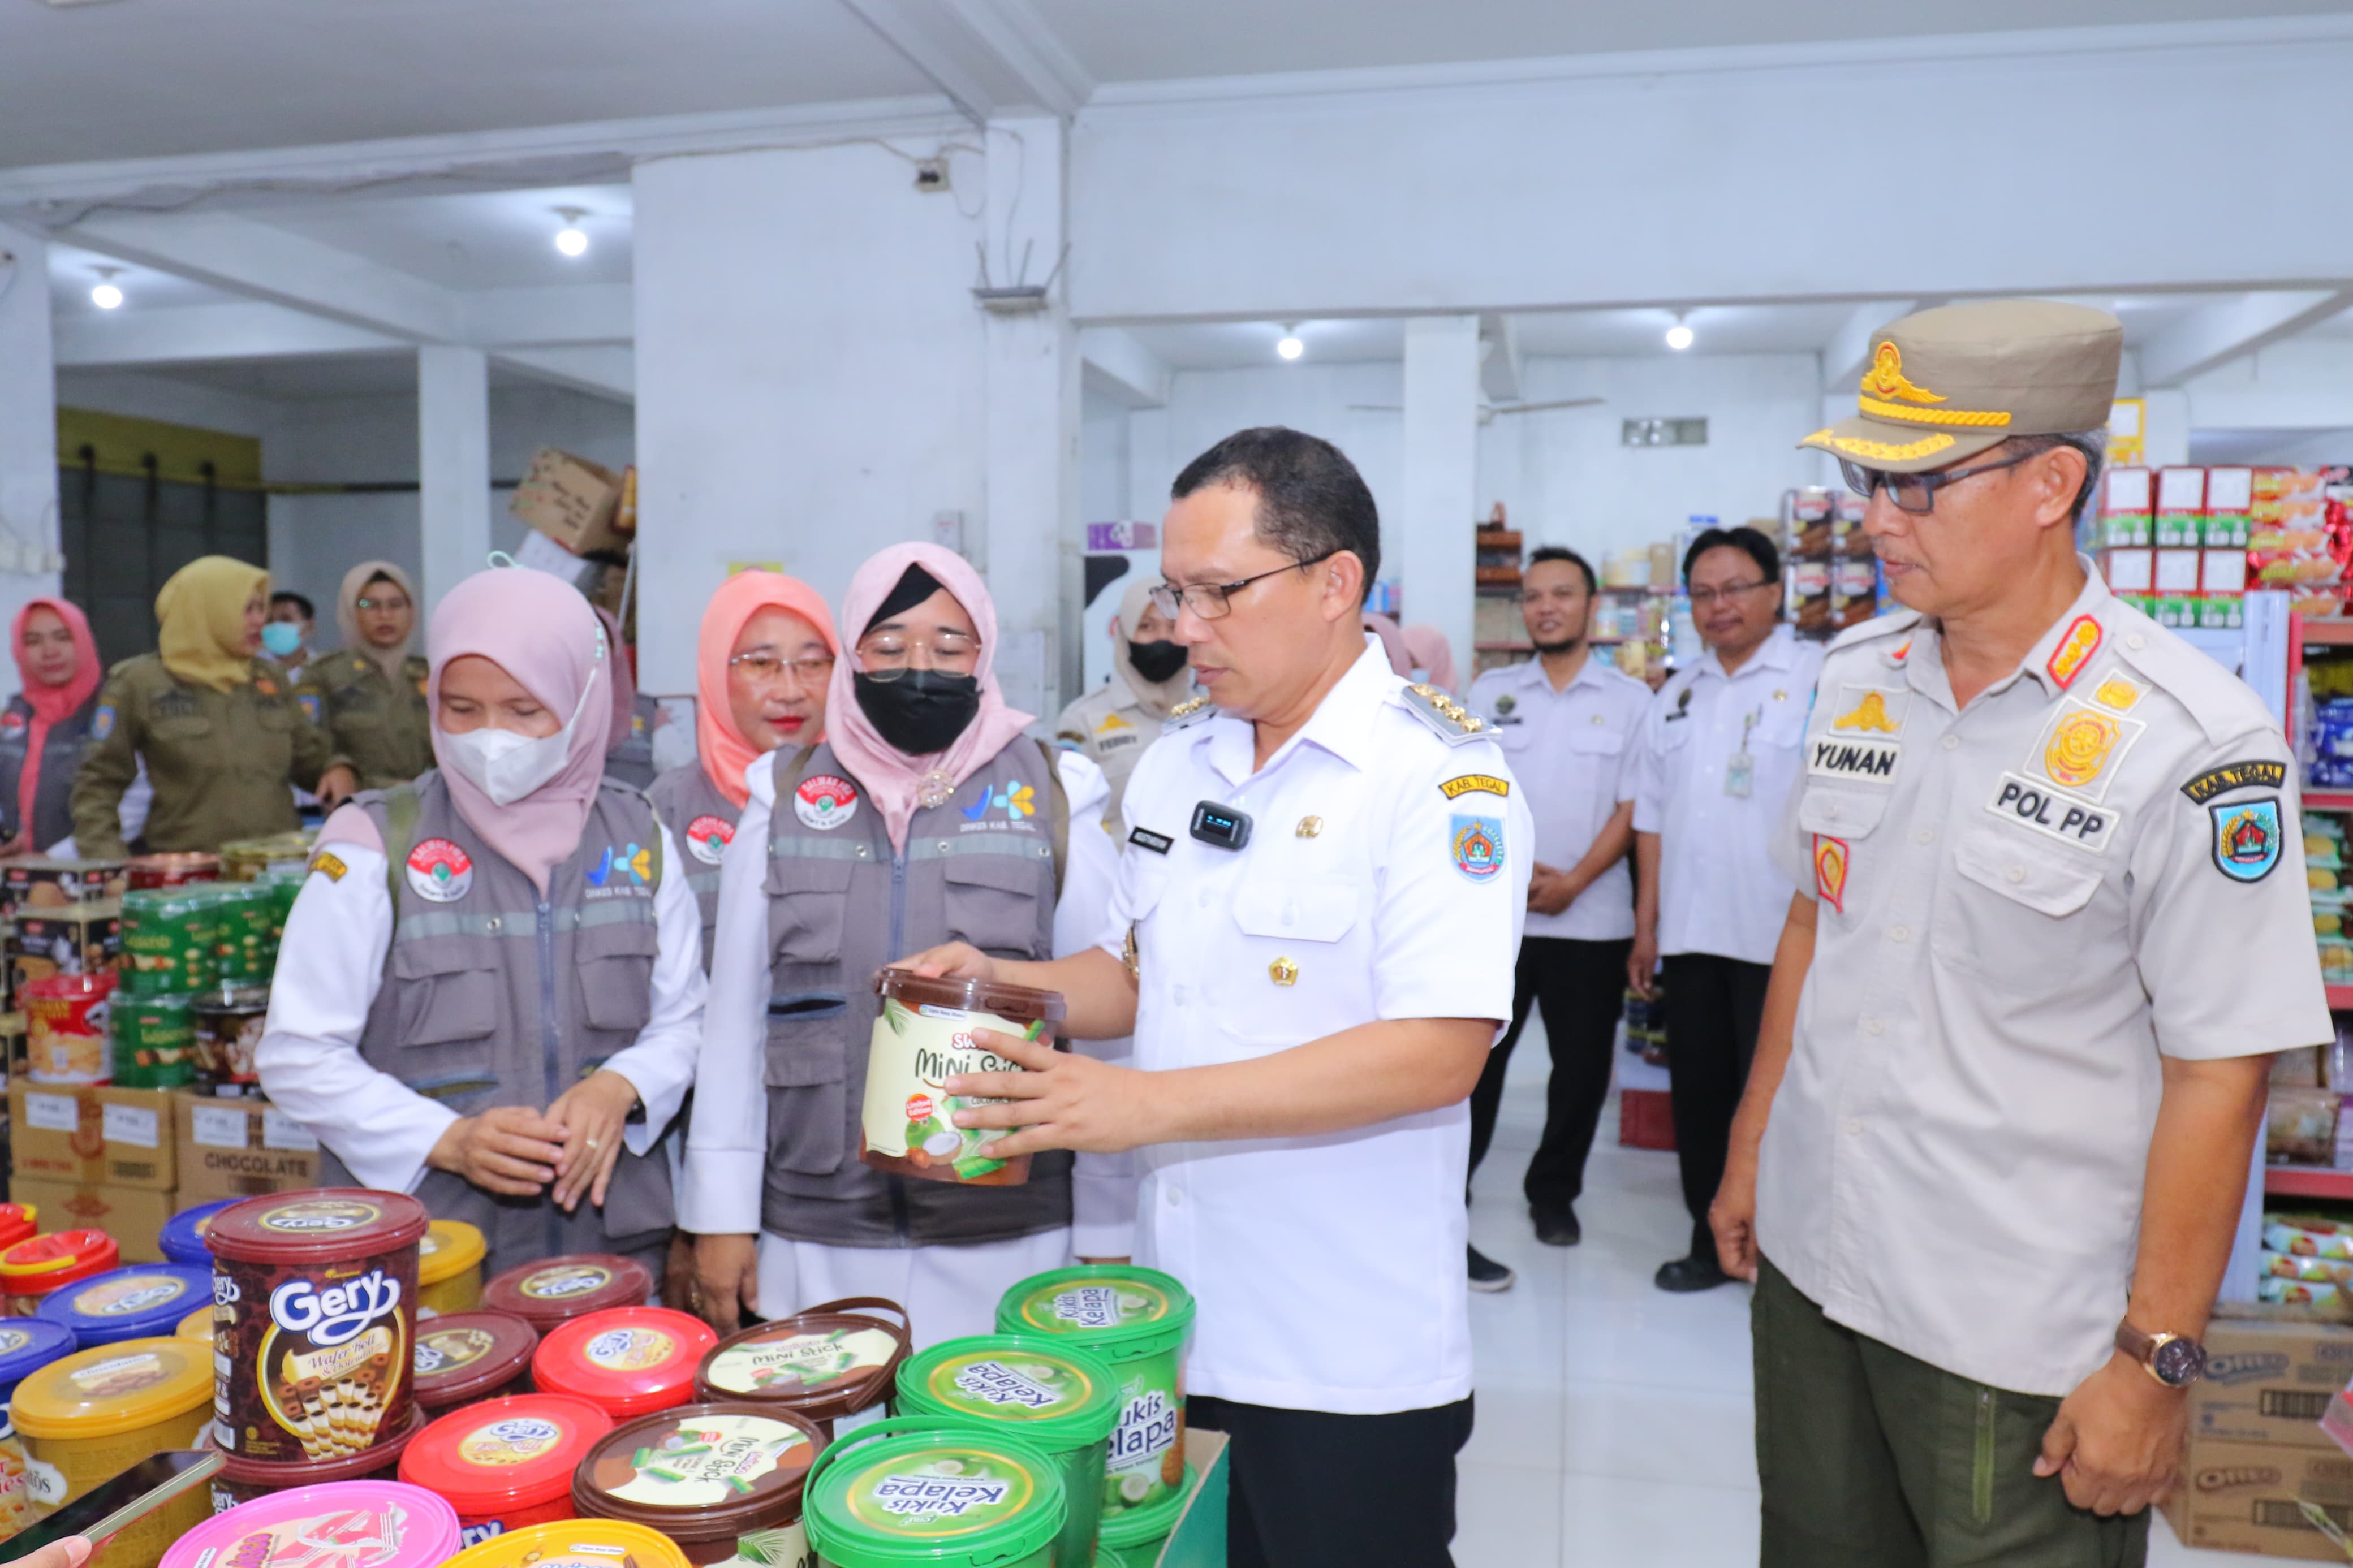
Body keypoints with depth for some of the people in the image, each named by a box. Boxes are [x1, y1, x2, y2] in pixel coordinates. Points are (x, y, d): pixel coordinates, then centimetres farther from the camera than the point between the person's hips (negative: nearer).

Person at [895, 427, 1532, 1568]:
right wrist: (1001, 982, -3)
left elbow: (1438, 1052, -24)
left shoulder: (1440, 776, -15)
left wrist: (1154, 1103, -26)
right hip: (1176, 1320, 6)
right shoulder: (1174, 766, 7)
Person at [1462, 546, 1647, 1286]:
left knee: (1582, 1067, 9)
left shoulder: (1629, 699, 4)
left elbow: (1634, 804, -2)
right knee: (1474, 1061, 0)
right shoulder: (1492, 691, 9)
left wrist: (1573, 881, -13)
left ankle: (1554, 1191, 27)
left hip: (1591, 918, 0)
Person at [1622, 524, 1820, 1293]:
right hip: (1691, 933, 6)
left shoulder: (1821, 677, -5)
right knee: (1698, 1094, 12)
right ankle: (1711, 1243, 26)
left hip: (1780, 937, -6)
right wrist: (1646, 923, 12)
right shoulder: (1677, 695, 15)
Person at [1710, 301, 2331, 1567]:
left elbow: (2217, 1074, -14)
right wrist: (1750, 1146, 14)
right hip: (1809, 1265, 6)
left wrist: (2156, 1363, -12)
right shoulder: (1854, 680, 1)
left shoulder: (2192, 745, -16)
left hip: (2020, 1343, -5)